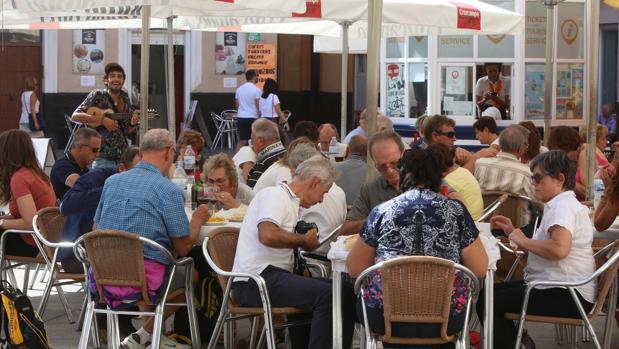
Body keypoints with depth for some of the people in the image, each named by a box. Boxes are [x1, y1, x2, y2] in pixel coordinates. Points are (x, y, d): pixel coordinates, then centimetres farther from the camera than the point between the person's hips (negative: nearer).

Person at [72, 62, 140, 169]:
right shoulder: (97, 96, -2)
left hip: (122, 157, 4)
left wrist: (133, 124, -6)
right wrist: (102, 119, -20)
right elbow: (75, 116, -13)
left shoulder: (125, 99, 10)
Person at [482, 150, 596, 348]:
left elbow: (559, 248, -30)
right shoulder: (561, 204, 20)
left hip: (568, 295, -11)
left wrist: (523, 241, -16)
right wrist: (513, 232, 14)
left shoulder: (564, 206, -13)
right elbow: (542, 248, 23)